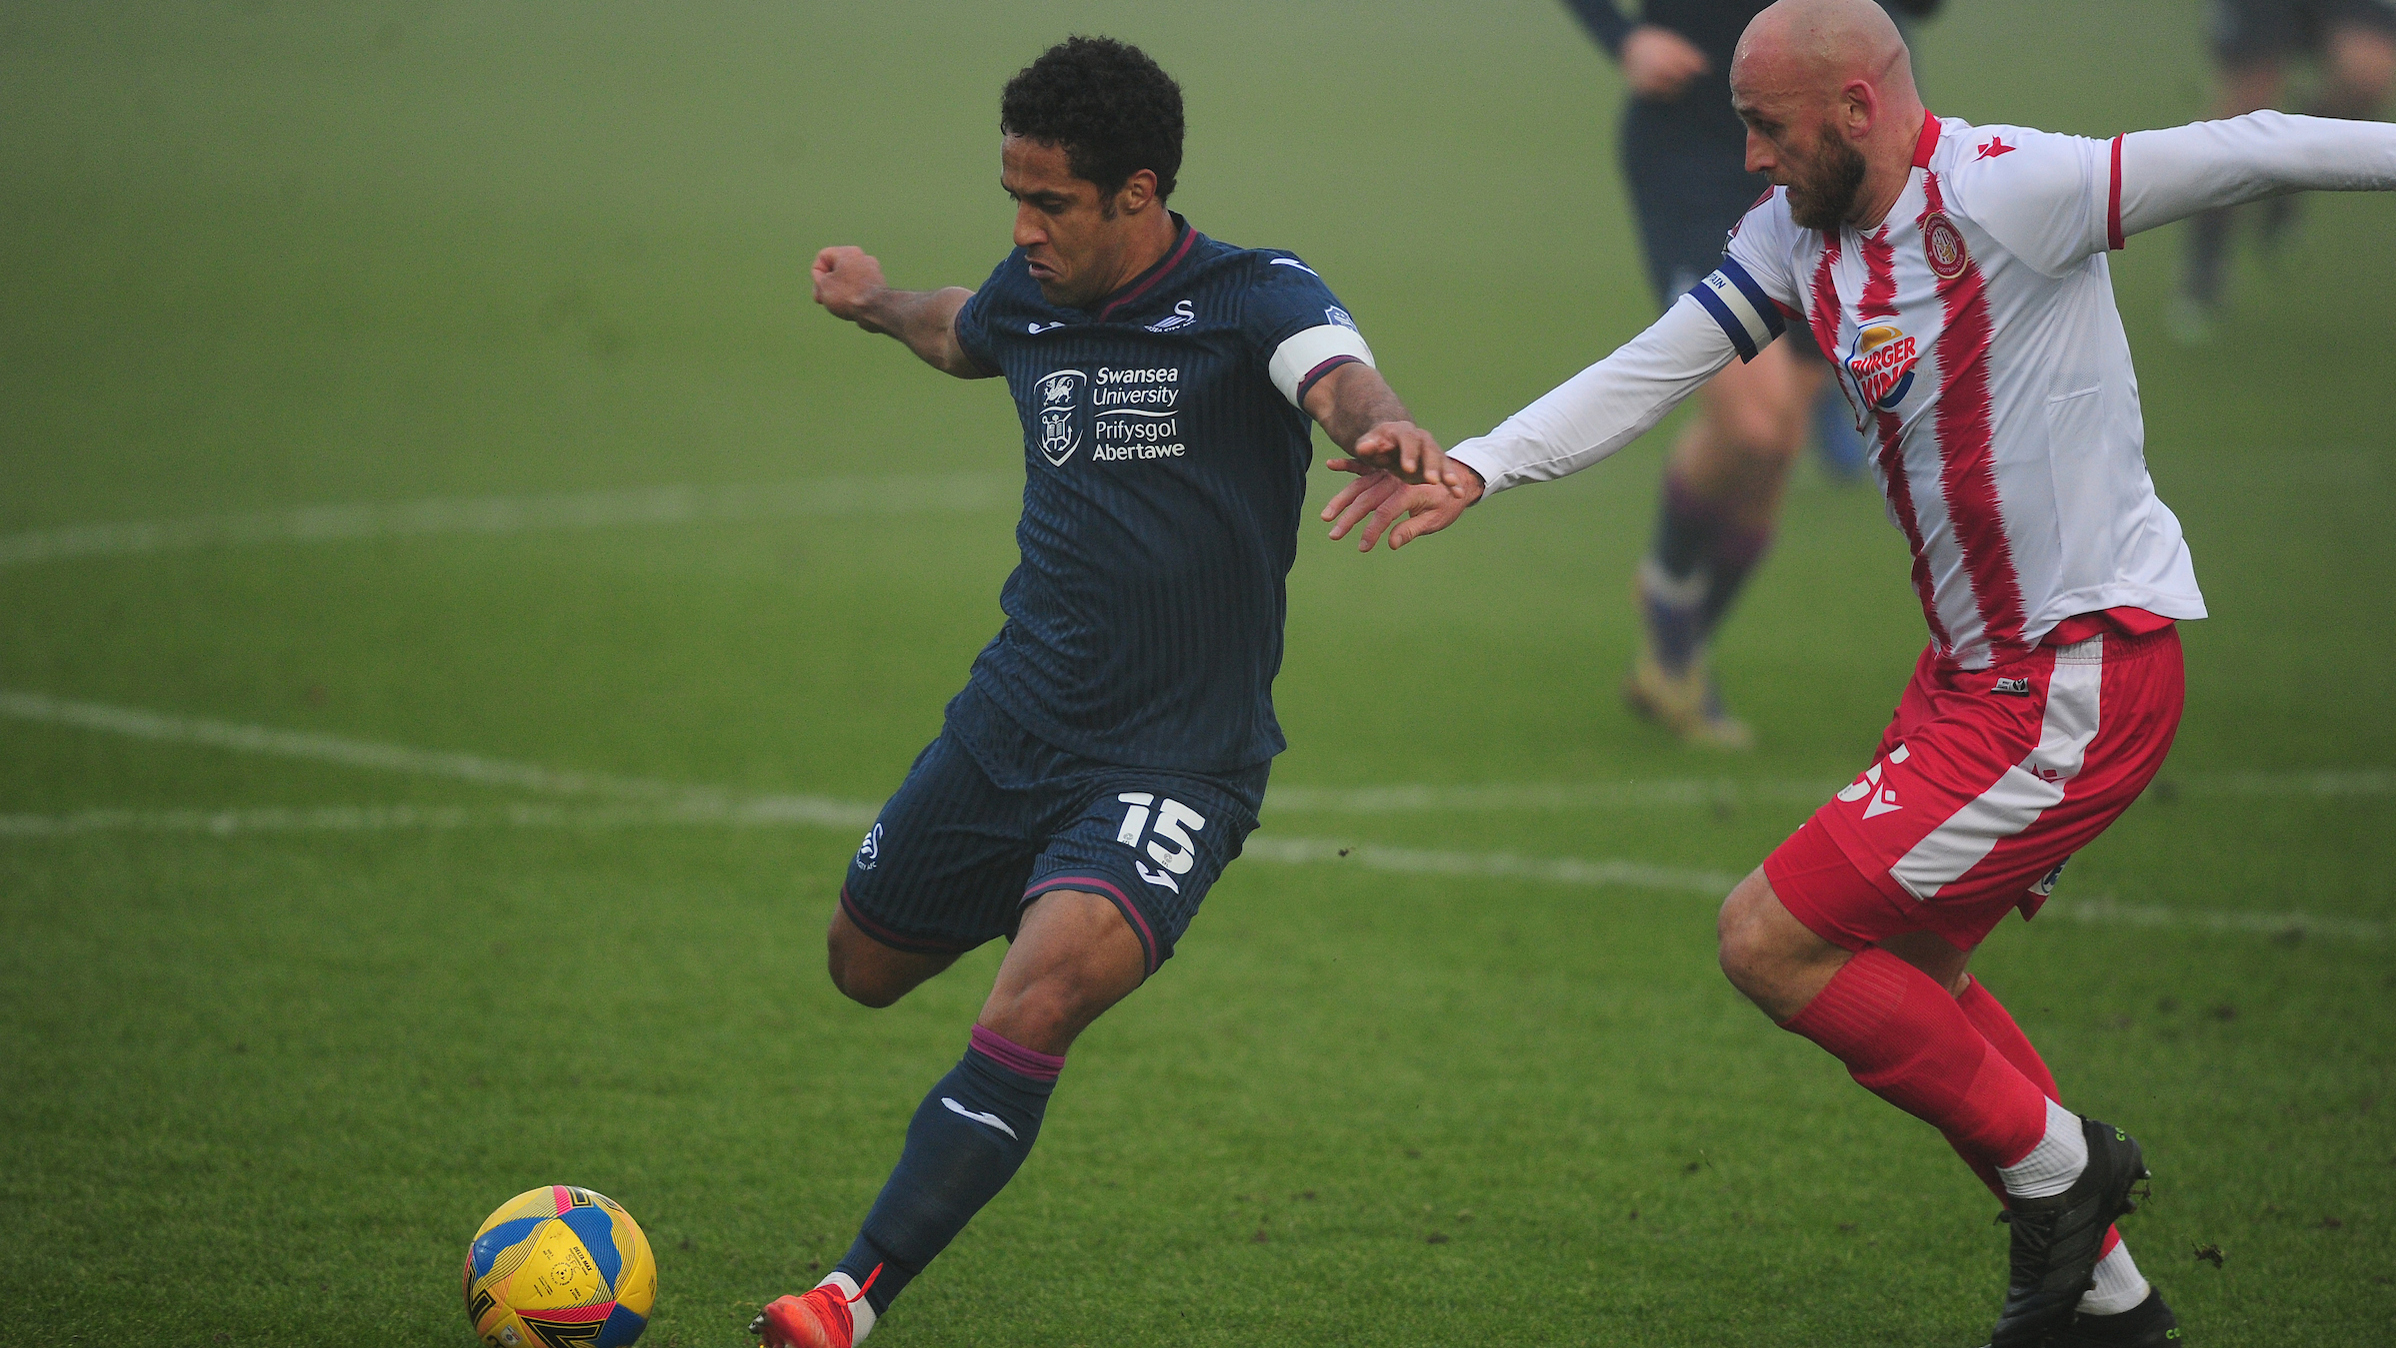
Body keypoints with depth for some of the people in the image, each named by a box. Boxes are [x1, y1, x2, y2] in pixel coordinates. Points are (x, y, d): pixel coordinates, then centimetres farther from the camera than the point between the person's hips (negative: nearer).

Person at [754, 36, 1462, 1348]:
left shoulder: (1253, 299, -15)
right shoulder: (1030, 296, 2)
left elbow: (1339, 380, -38)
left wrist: (1383, 425, -61)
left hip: (1173, 761, -7)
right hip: (1013, 715, 7)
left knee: (1035, 1005, -28)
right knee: (866, 968, 21)